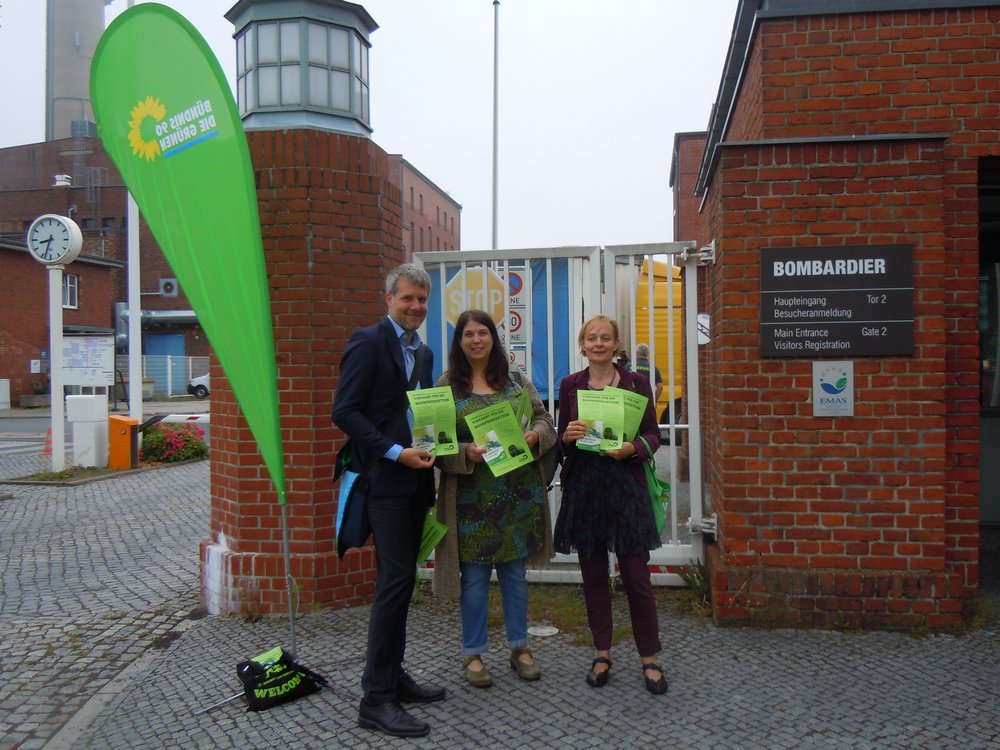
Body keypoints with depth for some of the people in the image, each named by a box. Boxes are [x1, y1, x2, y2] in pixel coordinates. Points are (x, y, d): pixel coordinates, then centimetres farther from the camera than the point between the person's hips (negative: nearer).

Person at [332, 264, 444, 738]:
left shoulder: (424, 353, 17)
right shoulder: (368, 342, -7)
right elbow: (344, 412, -14)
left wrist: (430, 450, 6)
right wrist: (396, 452, -19)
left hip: (415, 479, 8)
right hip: (385, 479, -8)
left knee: (401, 581, 13)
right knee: (395, 581, -9)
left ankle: (393, 677, 24)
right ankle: (376, 698, 0)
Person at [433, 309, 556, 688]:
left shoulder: (515, 379, 8)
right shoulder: (447, 385, -1)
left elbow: (543, 418, 8)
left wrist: (535, 435, -13)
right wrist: (465, 452, -21)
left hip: (517, 493, 3)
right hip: (471, 495, -3)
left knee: (515, 570, 13)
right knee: (474, 575, 3)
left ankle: (519, 648, 28)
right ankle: (473, 653, 20)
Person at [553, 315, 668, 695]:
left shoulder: (636, 383, 3)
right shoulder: (570, 385, 7)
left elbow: (653, 434, 4)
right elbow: (561, 441, 10)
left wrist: (633, 448, -15)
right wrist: (568, 436, -13)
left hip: (626, 485, -2)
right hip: (583, 486, 2)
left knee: (636, 575, 0)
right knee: (593, 575, 10)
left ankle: (649, 659, 16)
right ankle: (602, 653, 25)